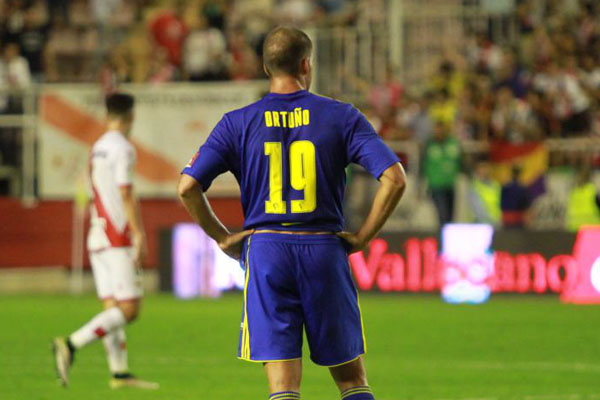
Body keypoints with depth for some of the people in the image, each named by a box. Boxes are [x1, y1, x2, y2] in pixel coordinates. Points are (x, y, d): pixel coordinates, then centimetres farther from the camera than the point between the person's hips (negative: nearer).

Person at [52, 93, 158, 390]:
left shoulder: (97, 149, 16)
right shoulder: (122, 148, -10)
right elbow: (126, 196, -16)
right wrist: (139, 235, -15)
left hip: (97, 240, 9)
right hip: (118, 240, -9)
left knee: (112, 307, 6)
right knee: (128, 308, -10)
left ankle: (119, 372, 2)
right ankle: (71, 345, -22)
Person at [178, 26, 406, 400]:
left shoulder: (237, 123, 4)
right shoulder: (342, 116, 2)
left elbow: (188, 187, -3)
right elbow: (394, 179, -7)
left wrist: (223, 238, 8)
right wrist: (363, 236, 2)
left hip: (265, 252, 0)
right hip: (325, 250, 0)